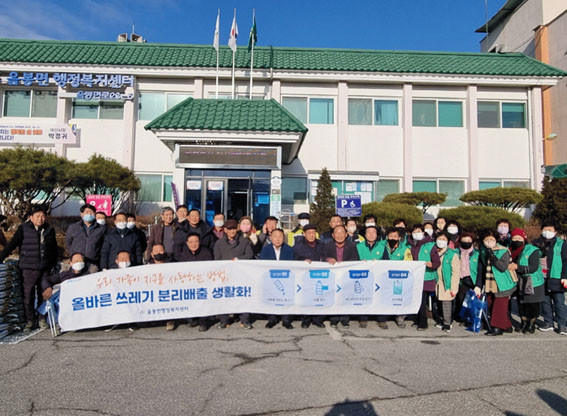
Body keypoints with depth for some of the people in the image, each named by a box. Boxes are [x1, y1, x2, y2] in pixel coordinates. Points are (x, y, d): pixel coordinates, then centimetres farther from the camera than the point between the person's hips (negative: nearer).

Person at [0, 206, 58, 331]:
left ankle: (42, 318, 20)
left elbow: (54, 248, 17)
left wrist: (54, 264, 15)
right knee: (28, 294, -1)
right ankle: (30, 320, 11)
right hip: (29, 267, -2)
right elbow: (12, 244, -2)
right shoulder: (24, 229, 1)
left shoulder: (50, 230, 10)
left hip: (45, 267, 2)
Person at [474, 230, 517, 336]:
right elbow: (481, 270, 9)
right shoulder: (483, 252, 7)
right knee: (491, 306, 9)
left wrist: (491, 255, -26)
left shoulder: (503, 251, -10)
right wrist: (478, 285, 6)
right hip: (489, 285, 6)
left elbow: (503, 267, -23)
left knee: (499, 306, -5)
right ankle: (507, 326, 23)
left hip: (502, 284, -6)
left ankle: (498, 327, 6)